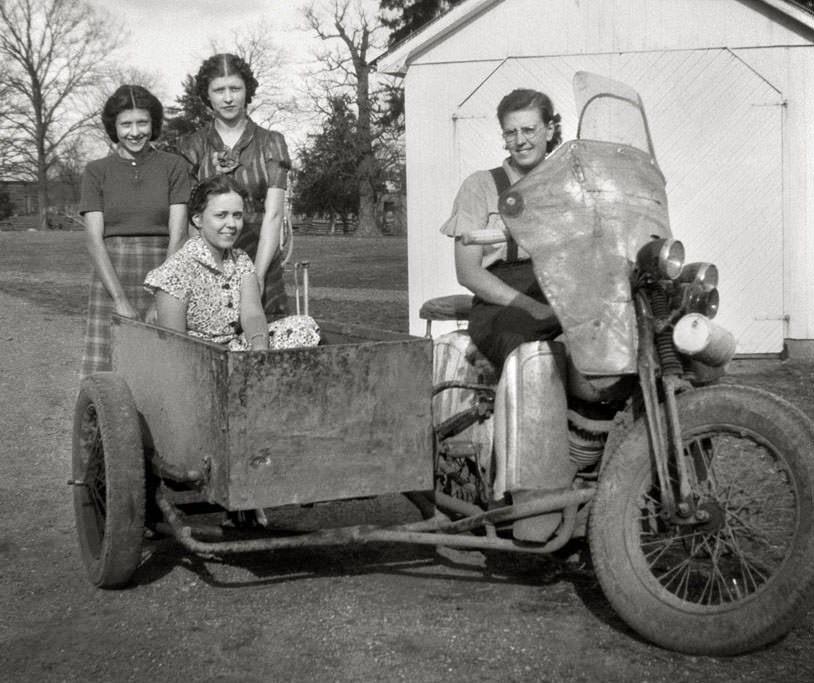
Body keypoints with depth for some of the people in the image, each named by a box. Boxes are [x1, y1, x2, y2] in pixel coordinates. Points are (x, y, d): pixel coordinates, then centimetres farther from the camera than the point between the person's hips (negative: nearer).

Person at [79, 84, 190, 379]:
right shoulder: (96, 172, 7)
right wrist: (121, 300, -13)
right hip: (111, 283, 0)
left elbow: (178, 235, -2)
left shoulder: (174, 166, 6)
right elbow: (94, 241, -1)